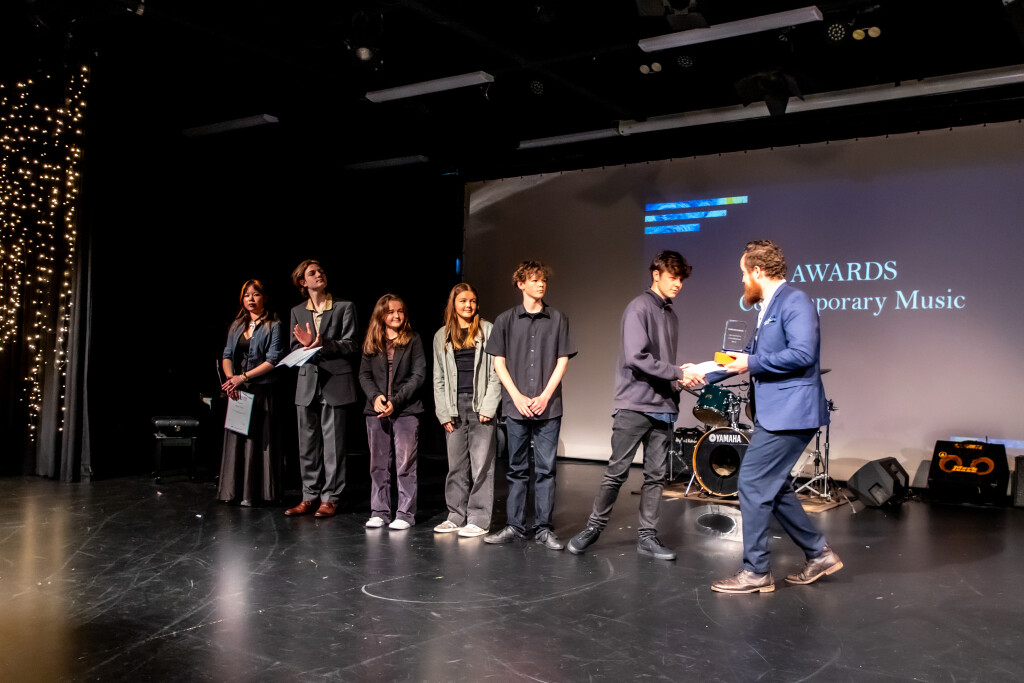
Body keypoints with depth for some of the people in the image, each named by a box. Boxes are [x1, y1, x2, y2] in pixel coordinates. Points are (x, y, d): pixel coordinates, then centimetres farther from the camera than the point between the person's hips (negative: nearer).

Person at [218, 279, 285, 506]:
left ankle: (254, 493, 1)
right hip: (238, 391, 6)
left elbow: (273, 360, -10)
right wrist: (230, 378, -9)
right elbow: (227, 355, 10)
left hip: (261, 389, -5)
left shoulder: (273, 326, -3)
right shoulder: (237, 325, 15)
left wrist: (244, 377, -14)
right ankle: (233, 490, 13)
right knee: (235, 437, 6)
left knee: (257, 438, -4)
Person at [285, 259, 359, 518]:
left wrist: (322, 345, -19)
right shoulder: (297, 312, 14)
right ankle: (310, 496, 17)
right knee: (307, 444, 7)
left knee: (333, 444, -2)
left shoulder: (344, 307, 3)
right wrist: (306, 345, -13)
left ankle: (330, 498, 6)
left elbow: (351, 345, -5)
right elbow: (294, 350, 10)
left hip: (335, 382, -4)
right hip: (307, 383, 4)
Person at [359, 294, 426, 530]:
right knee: (378, 465, 8)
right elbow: (364, 374, 8)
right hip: (376, 412, 3)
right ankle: (379, 512, 17)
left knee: (405, 464, -1)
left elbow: (419, 375, -5)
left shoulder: (412, 340, 1)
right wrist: (375, 396, -11)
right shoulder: (371, 343, 10)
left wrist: (396, 401, -12)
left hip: (406, 411, -3)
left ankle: (405, 513, 7)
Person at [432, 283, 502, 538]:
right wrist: (444, 412, 3)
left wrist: (488, 406, -9)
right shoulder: (442, 336, 13)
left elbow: (495, 371, -1)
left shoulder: (487, 331, 4)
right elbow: (439, 378, 12)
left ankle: (479, 519, 2)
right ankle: (457, 515, 16)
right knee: (456, 463, 6)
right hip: (455, 406, 3)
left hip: (480, 404, -3)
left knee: (481, 462, -4)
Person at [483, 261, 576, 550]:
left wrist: (545, 396, -6)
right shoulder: (506, 320, 7)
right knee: (517, 469, 7)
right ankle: (514, 526, 14)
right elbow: (499, 362, 4)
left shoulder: (558, 319, 7)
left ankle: (543, 528, 9)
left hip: (548, 406, 0)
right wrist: (517, 397, -6)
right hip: (516, 406, 0)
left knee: (546, 468, 2)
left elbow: (562, 361, 4)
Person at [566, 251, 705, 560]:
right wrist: (677, 373, -15)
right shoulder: (639, 308, -7)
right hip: (634, 406, -7)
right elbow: (637, 357, -18)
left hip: (663, 408, 7)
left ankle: (647, 536, 14)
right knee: (617, 472, -1)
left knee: (656, 475, 7)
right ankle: (593, 527, 14)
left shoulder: (671, 316, 17)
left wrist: (682, 378, -2)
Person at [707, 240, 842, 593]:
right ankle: (819, 553, 25)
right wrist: (706, 374, 28)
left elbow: (803, 354, -25)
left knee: (753, 484, -7)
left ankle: (756, 572, 3)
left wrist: (752, 364, -17)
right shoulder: (768, 308, 17)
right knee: (773, 487, 15)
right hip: (773, 414, 10)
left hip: (790, 414, -10)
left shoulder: (794, 302, -13)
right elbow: (752, 355, 27)